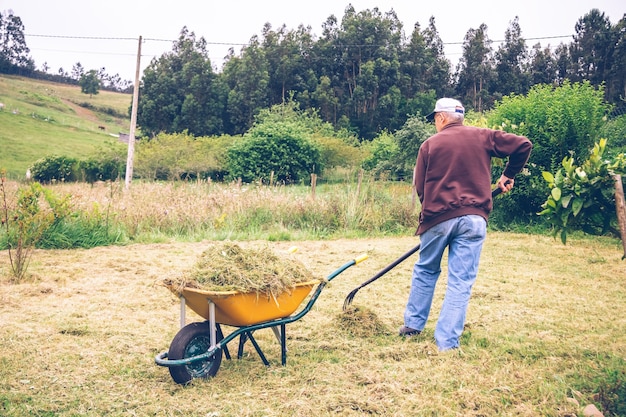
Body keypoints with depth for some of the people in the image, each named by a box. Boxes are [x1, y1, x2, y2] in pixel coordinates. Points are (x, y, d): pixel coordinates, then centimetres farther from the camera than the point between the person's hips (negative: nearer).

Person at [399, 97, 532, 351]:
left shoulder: (430, 144, 5)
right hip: (474, 219, 0)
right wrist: (508, 175, 16)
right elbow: (523, 145, 4)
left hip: (438, 218, 0)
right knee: (461, 282, 3)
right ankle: (447, 342, 4)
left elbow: (420, 186, 5)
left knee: (425, 271, 20)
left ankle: (413, 324, 29)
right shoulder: (482, 137, 7)